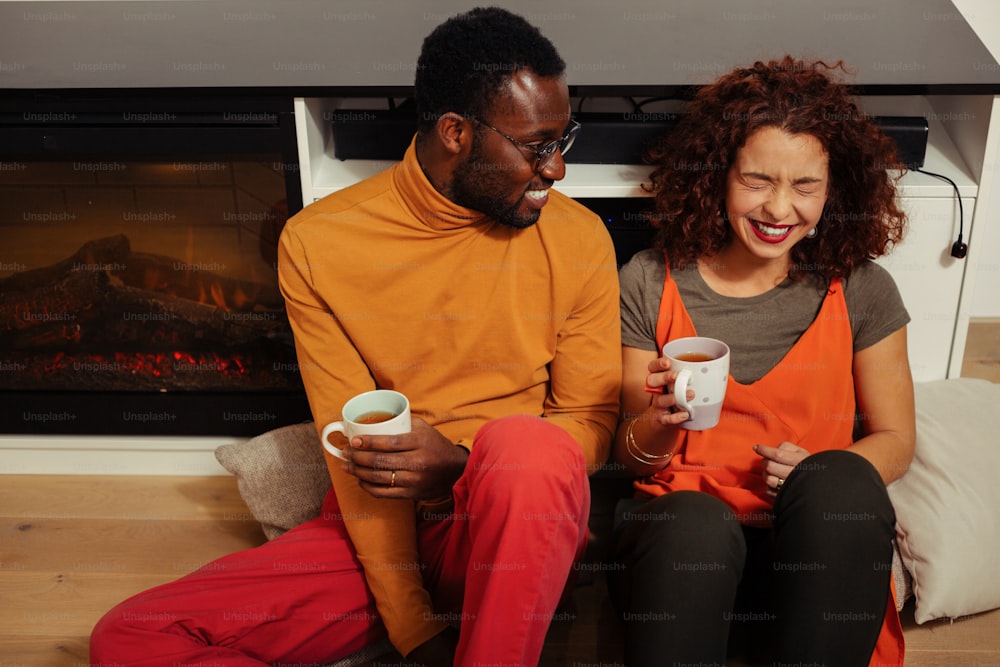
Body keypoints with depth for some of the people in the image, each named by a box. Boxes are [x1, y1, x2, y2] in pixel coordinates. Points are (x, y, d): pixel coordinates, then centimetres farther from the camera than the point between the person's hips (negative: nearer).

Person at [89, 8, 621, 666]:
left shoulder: (579, 239, -4)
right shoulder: (318, 242, -5)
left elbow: (591, 421, 1)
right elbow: (358, 449, -7)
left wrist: (463, 465, -20)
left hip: (513, 529, -1)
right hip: (373, 528, 2)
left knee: (526, 446, -37)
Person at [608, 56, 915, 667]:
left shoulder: (861, 290, 4)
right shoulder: (651, 281, 3)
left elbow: (894, 439, 11)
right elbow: (629, 457, 8)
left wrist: (819, 477, -11)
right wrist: (661, 423, -17)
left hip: (819, 547, 2)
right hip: (677, 537, -1)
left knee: (837, 480, -32)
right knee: (697, 524, -36)